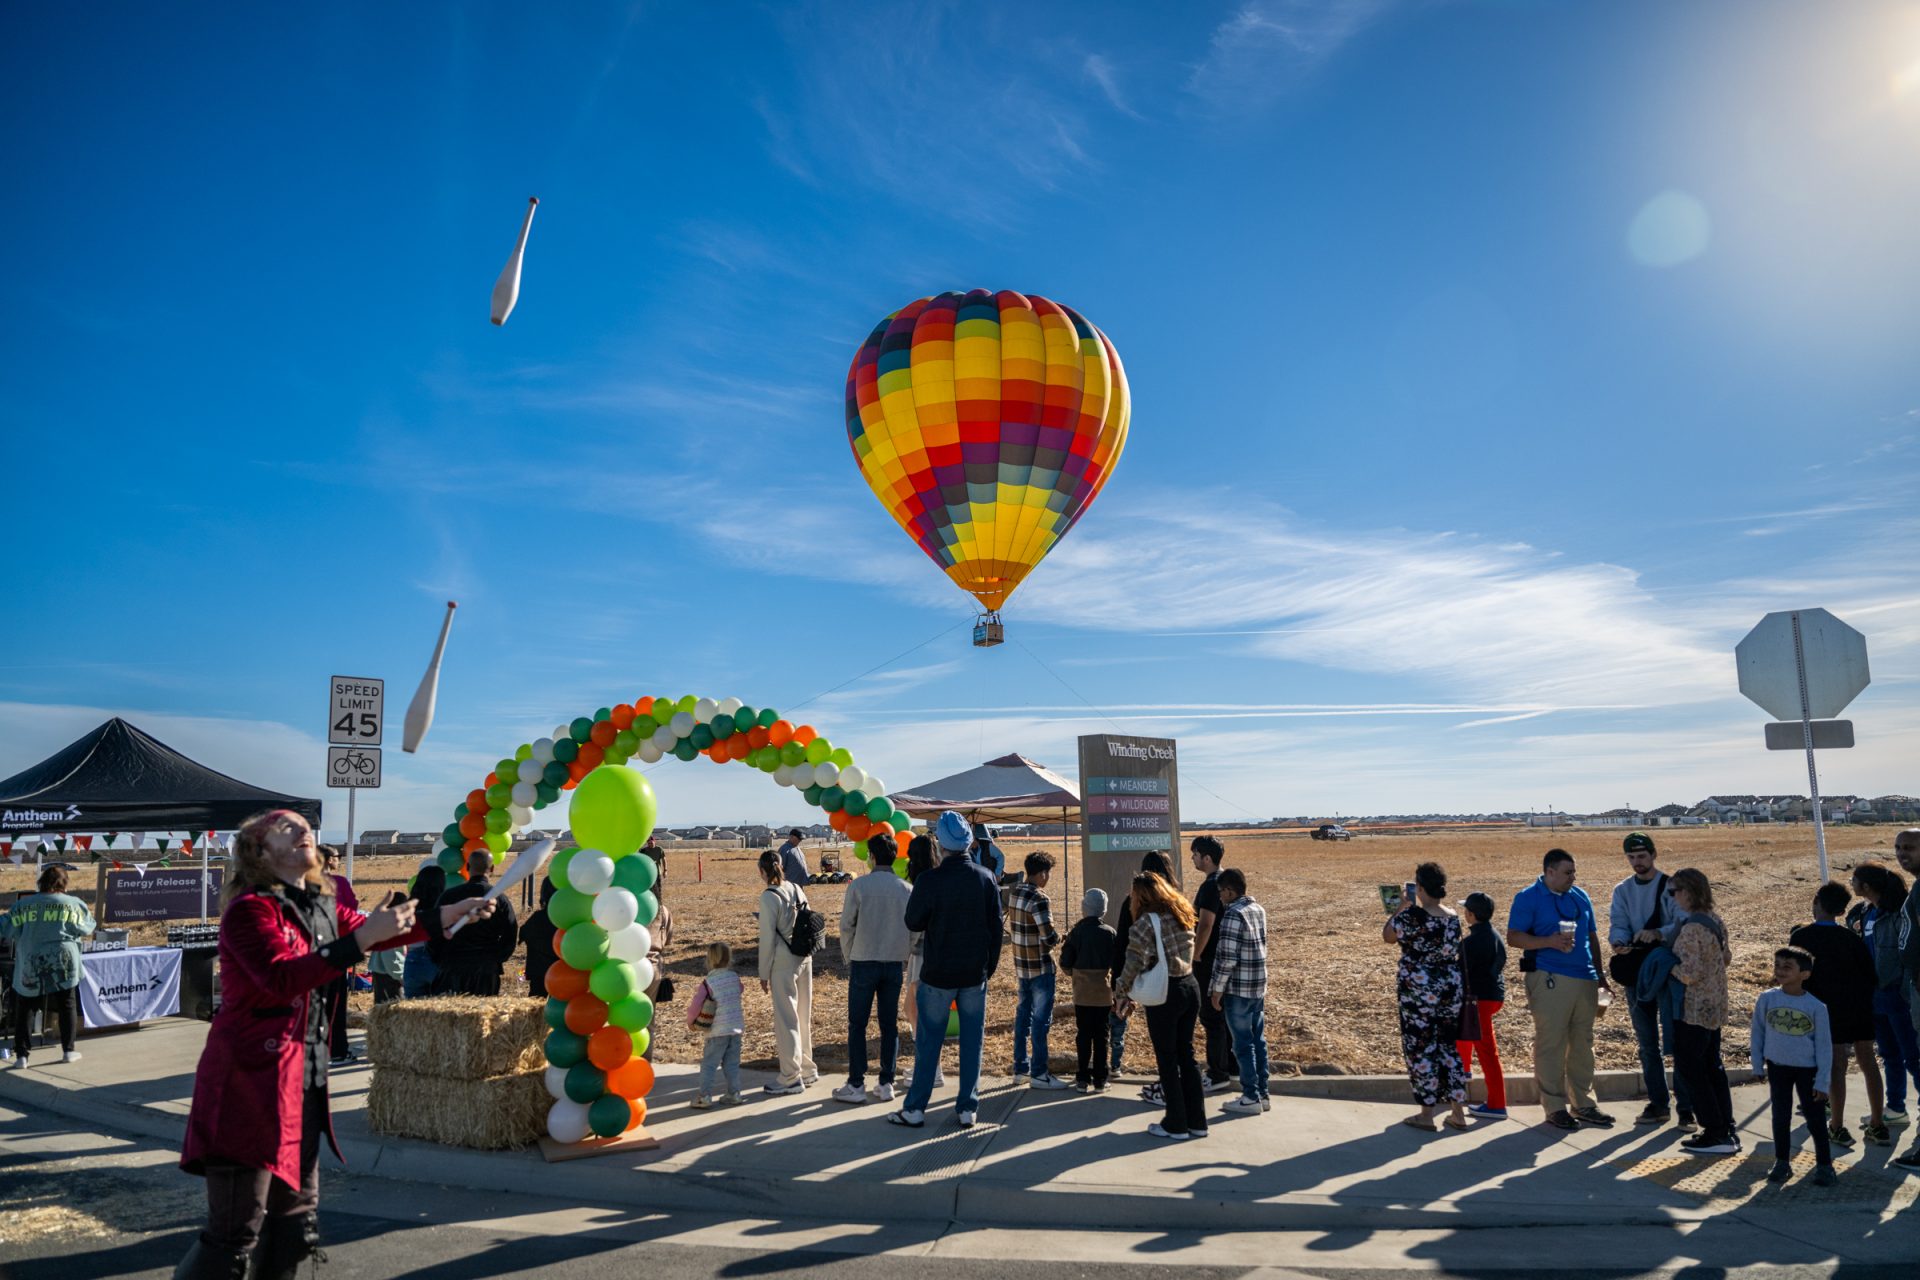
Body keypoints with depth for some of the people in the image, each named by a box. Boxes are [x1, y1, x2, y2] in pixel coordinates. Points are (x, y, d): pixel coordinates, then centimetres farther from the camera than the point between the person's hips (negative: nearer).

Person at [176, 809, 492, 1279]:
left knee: (296, 1225, 18)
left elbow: (379, 932, 24)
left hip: (304, 1082, 9)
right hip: (251, 1082, -9)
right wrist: (362, 938, -32)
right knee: (235, 1235, -4)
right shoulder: (249, 908, -14)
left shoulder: (321, 907, 11)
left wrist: (457, 912, 15)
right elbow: (280, 980, -27)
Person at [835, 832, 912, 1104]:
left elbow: (847, 926, -5)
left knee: (857, 1025, 6)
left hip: (863, 962, -3)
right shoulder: (906, 889, 0)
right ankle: (886, 1084, 14)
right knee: (890, 1025, 10)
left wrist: (848, 958, 9)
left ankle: (856, 1085, 8)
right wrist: (903, 958, 13)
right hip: (895, 964, 3)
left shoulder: (859, 886, -8)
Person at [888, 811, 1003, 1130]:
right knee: (972, 1040, 9)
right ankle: (968, 1109, 14)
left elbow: (913, 923, -4)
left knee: (928, 1041, 7)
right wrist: (990, 966, 13)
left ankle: (915, 1108, 13)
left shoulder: (929, 880, -15)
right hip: (975, 973, 3)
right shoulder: (986, 878, -3)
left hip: (938, 973, -2)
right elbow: (996, 928, 3)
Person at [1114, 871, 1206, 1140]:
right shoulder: (1182, 915, 7)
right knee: (1186, 1053, 16)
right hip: (1190, 987, 7)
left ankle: (1176, 1125, 16)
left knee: (1167, 1058, 7)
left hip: (1164, 994, -7)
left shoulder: (1147, 921, -14)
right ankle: (1197, 1121, 23)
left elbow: (1133, 964, -19)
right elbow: (1186, 954, 10)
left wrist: (1121, 994, -5)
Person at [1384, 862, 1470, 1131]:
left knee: (1420, 1048, 4)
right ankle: (1458, 1111, 21)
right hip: (1451, 988, 6)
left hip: (1419, 990, -6)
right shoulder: (1453, 916, 2)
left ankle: (1427, 1115, 10)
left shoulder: (1413, 915, -19)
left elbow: (1387, 935, -4)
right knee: (1449, 1046, 16)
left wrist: (1400, 907, 7)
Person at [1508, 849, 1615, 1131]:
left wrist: (1600, 974, 17)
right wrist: (1550, 942, -20)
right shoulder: (1528, 898, -3)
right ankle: (1555, 1107, 4)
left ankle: (1583, 1103, 22)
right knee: (1550, 1044, -4)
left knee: (1583, 1044, 12)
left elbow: (1592, 937, 22)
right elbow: (1513, 938, -8)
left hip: (1585, 980, 6)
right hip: (1549, 980, -6)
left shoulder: (1580, 896, 15)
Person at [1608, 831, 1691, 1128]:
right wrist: (1619, 942, -21)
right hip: (1637, 973, 5)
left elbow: (1683, 923, -13)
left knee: (1676, 1041, -6)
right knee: (1647, 1044, 11)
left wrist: (1658, 933, -32)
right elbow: (1617, 924, 0)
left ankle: (1686, 1106, 2)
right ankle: (1658, 1103, 21)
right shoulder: (1622, 891, 9)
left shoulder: (1671, 887, -4)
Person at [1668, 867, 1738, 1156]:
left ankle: (1715, 1135, 3)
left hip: (1694, 1009, -9)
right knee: (1712, 1065, 18)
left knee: (1690, 1068, 0)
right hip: (1716, 1006, 9)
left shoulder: (1691, 928, -23)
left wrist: (1669, 966, -8)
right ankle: (1726, 1130, 24)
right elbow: (1726, 956, 20)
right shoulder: (1716, 921, 6)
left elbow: (1689, 974, -25)